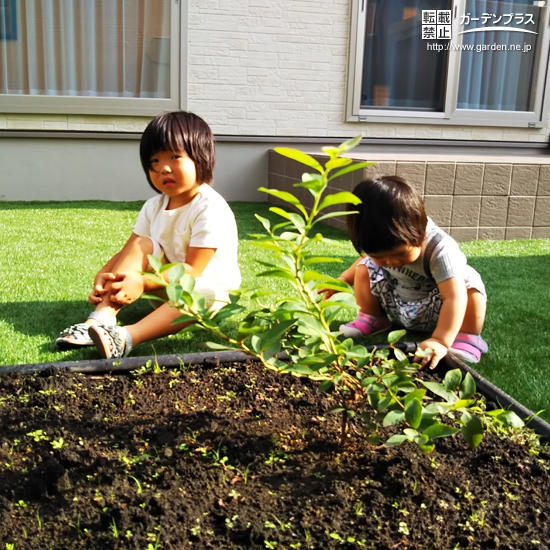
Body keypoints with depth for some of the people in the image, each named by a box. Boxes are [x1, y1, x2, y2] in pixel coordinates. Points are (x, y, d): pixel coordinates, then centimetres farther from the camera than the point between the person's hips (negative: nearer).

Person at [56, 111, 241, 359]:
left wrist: (143, 282, -33)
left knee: (192, 295, -39)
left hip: (209, 289, -5)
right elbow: (127, 252, -3)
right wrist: (104, 275, -23)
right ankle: (101, 318, -30)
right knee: (142, 245, -17)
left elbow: (192, 270, -26)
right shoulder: (154, 207, -1)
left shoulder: (211, 209, -23)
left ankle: (127, 336, -54)